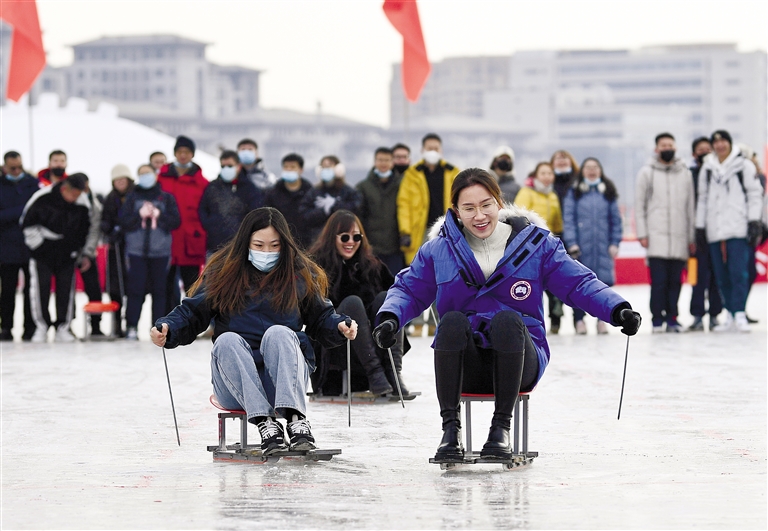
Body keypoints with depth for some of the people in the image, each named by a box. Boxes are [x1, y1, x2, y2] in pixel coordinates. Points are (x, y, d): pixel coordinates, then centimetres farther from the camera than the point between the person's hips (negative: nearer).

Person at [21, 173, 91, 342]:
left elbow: (85, 231, 6)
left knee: (66, 287, 0)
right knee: (40, 286, -6)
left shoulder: (83, 204, -10)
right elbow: (27, 222, -7)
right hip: (42, 250, -2)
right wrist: (38, 244, -7)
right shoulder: (42, 198, -19)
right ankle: (41, 327, 5)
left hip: (67, 252, 2)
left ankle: (62, 327, 9)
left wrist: (76, 250, 3)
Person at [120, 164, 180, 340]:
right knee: (135, 289, -6)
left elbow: (176, 221, 4)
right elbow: (123, 221, 3)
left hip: (161, 251, 1)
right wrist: (139, 215, -10)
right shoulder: (132, 197, 10)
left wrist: (159, 215, -8)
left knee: (159, 290, 0)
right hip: (136, 251, 0)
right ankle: (131, 327, -4)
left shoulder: (166, 198, 10)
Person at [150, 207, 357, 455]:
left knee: (278, 333, -30)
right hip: (236, 381, 0)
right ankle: (264, 422, -44)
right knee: (227, 341, -30)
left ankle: (296, 417, -48)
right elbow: (191, 313, 6)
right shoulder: (223, 272, 6)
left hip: (286, 373, 0)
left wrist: (339, 327, -8)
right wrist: (167, 328, -14)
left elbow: (320, 317, 14)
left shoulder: (301, 274, 9)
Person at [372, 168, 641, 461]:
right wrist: (390, 317, -9)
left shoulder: (535, 244, 4)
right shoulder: (439, 250, 7)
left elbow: (580, 284, 3)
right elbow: (409, 289, 13)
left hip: (519, 363, -1)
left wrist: (618, 311, -13)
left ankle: (501, 426, -24)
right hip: (465, 365, 1)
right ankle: (450, 428, -26)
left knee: (506, 319, -34)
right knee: (452, 320, -31)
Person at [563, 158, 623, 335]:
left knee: (604, 280, -2)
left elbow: (616, 219, 11)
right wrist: (571, 243, -8)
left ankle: (602, 319, 8)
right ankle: (579, 319, 7)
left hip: (603, 246, 1)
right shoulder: (575, 192, 6)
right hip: (582, 245, -1)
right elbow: (568, 218, 1)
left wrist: (615, 243, 2)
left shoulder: (608, 192, 11)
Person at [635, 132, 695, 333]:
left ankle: (672, 318, 9)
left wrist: (692, 237, 8)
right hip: (656, 237, -2)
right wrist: (642, 233, -4)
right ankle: (658, 320, -3)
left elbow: (690, 206, 13)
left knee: (675, 281, 3)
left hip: (679, 238, 3)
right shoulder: (647, 172, 6)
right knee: (659, 281, -7)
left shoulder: (685, 173, 13)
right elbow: (639, 205, 4)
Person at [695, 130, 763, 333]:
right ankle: (730, 316, 8)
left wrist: (754, 222, -6)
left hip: (738, 229, -4)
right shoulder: (707, 168, 15)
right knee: (721, 276, 3)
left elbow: (755, 194, 2)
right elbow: (703, 198, 19)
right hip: (715, 230, 4)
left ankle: (739, 314, -12)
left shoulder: (745, 165, 4)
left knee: (738, 272, -12)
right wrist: (700, 226, 14)